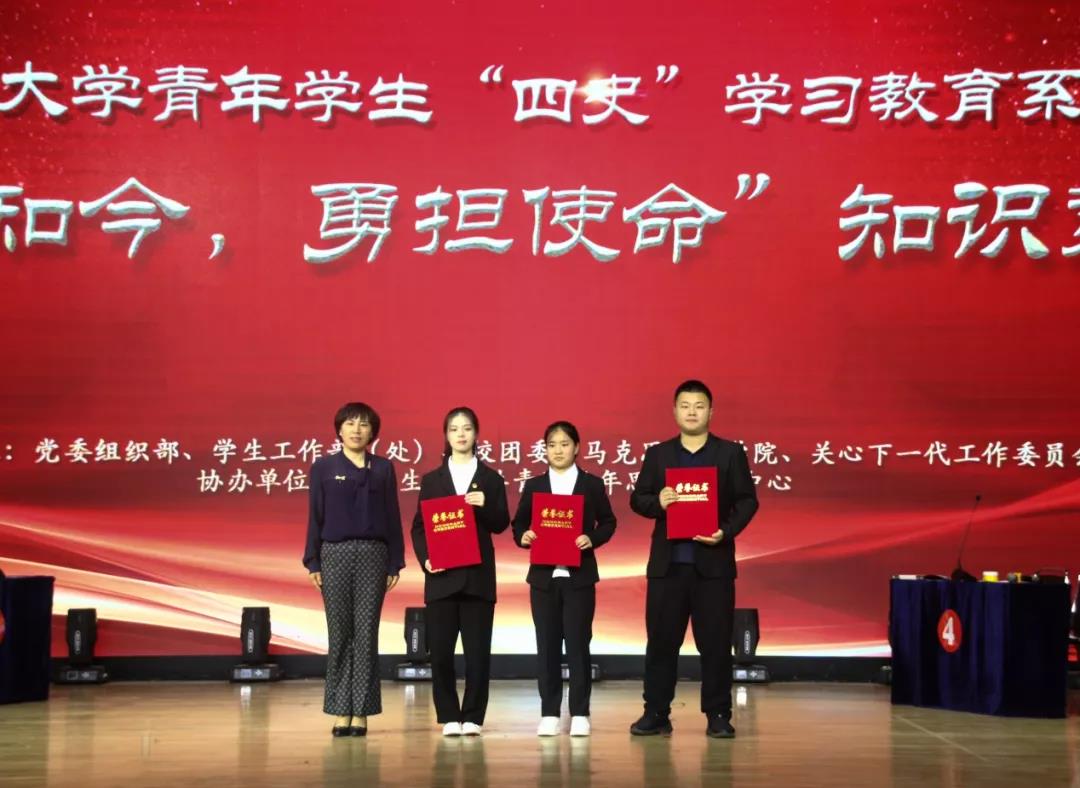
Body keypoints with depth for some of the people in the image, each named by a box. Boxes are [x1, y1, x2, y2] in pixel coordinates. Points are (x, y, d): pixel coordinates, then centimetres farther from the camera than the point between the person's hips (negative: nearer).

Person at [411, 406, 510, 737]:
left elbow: (501, 525, 3)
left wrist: (485, 505, -16)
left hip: (477, 576, 0)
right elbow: (419, 527, 6)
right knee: (440, 651, -1)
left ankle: (473, 717, 9)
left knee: (478, 651, 0)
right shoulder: (432, 480, 10)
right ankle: (449, 717, 10)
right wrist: (425, 559, -10)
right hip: (442, 577, 0)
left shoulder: (491, 479, 9)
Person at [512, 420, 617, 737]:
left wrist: (592, 539, -13)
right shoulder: (533, 486, 8)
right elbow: (519, 524, 8)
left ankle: (579, 714, 7)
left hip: (579, 576, -2)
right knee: (547, 645, 4)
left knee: (578, 643, -1)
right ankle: (549, 714, 10)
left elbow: (608, 522, 5)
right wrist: (523, 537, -14)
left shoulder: (592, 484, 4)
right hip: (543, 575, 2)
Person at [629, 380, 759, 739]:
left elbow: (747, 500, 1)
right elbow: (637, 498, 8)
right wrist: (657, 501, -15)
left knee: (715, 641, 2)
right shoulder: (658, 454, 10)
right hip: (667, 563, 2)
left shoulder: (731, 453, 5)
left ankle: (718, 716, 10)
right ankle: (656, 713, 12)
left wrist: (726, 532, -15)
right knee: (661, 639, 4)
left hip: (713, 562, -1)